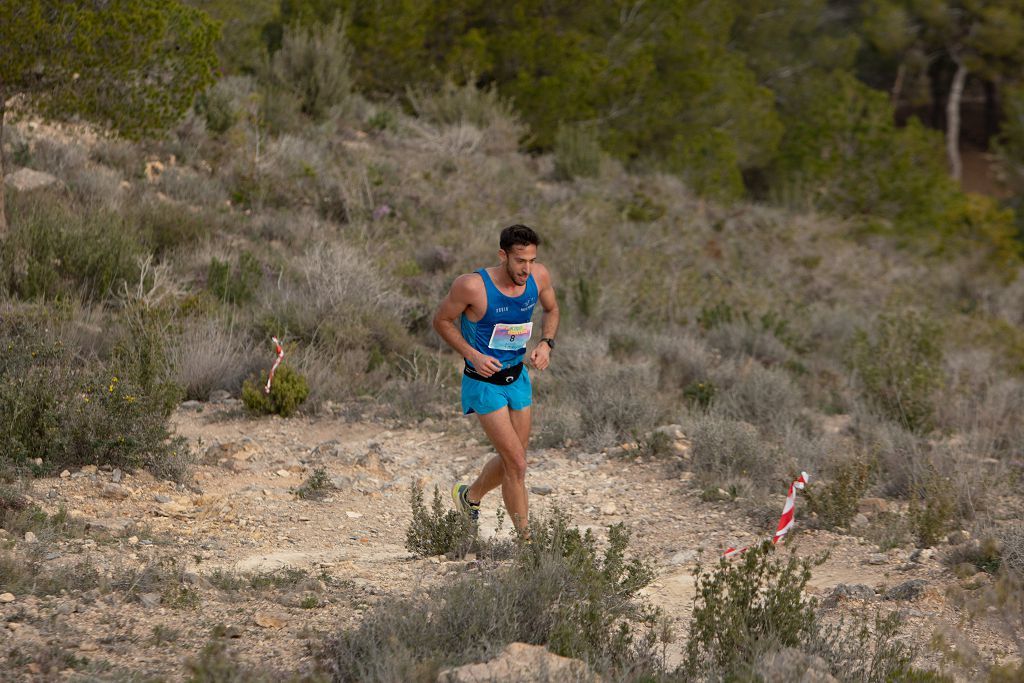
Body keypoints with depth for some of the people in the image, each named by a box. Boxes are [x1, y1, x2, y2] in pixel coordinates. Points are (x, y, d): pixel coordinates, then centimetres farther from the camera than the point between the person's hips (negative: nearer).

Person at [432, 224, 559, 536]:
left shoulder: (539, 276, -10)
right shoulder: (472, 286, -26)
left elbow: (551, 310, 11)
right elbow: (441, 321, -10)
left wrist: (546, 343, -7)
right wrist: (473, 355, -21)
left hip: (518, 377, 6)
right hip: (484, 383, -6)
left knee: (512, 460, 18)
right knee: (517, 465, -9)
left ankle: (469, 496, 47)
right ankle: (527, 539, 2)